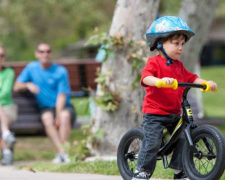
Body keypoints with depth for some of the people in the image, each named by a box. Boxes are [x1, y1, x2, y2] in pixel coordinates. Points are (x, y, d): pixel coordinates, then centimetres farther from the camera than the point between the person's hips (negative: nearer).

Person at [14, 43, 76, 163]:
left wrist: (58, 115, -21)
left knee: (65, 116, -36)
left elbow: (62, 96, -8)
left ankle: (61, 153, -40)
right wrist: (28, 85, -15)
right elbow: (16, 87, 7)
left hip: (63, 107, -1)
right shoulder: (31, 68, 7)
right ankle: (62, 152, -45)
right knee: (47, 117, -35)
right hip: (46, 107, 1)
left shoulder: (60, 71, -2)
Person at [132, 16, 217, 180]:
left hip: (174, 114, 7)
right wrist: (160, 80, -45)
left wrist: (206, 83, -4)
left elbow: (191, 78, 15)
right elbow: (146, 78, -26)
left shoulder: (179, 66, 14)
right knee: (153, 142, -13)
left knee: (183, 139, 4)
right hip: (154, 114, -7)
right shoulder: (154, 62, -9)